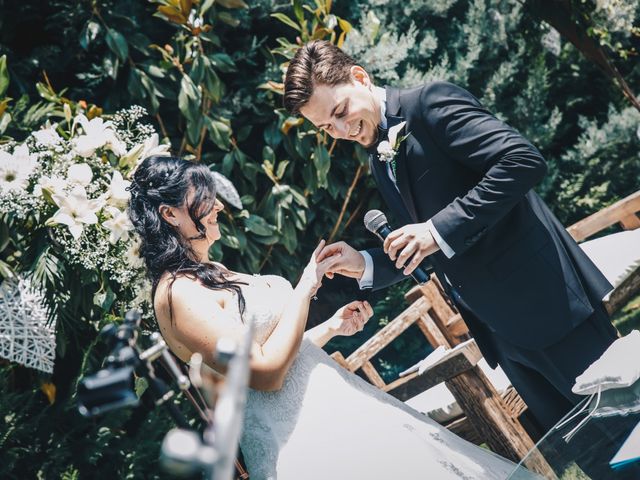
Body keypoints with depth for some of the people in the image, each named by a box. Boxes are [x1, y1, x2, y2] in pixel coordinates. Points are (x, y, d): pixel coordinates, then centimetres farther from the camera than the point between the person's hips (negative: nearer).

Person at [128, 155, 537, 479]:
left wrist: (332, 327, 11)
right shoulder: (177, 293, -17)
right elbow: (266, 371, -21)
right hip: (300, 440, -9)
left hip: (326, 406, 9)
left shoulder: (212, 274, 13)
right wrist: (305, 288, -13)